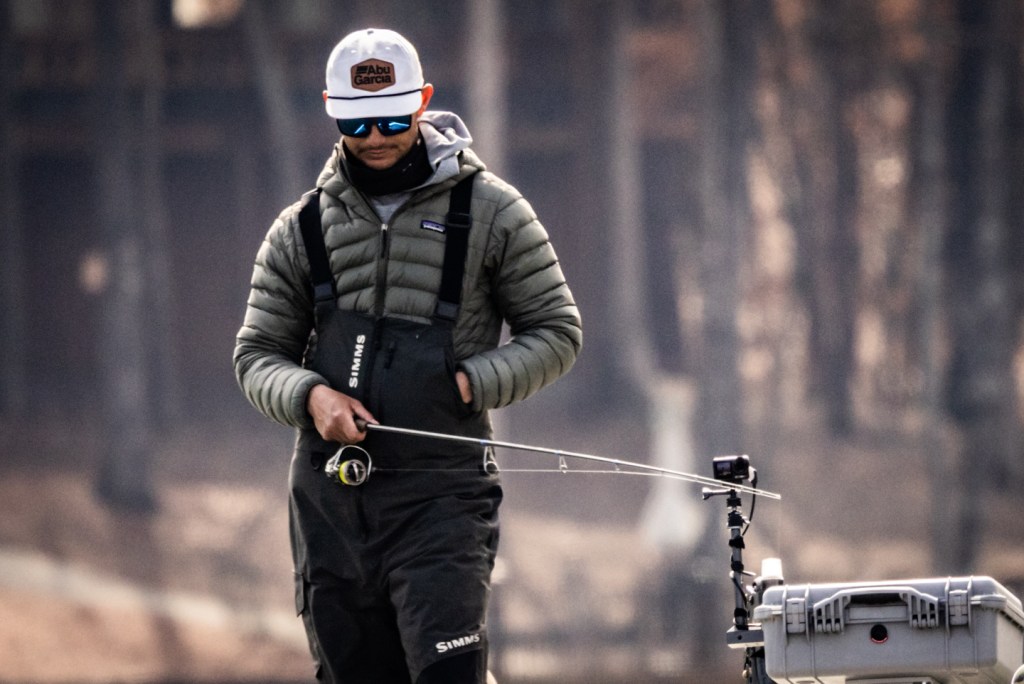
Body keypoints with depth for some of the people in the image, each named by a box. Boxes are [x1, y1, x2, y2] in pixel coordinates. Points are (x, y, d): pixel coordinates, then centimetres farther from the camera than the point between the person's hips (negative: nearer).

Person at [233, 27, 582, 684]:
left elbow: (557, 333, 5)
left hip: (442, 490, -4)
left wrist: (471, 383, -11)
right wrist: (310, 395, -9)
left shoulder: (489, 211, 3)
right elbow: (258, 354, 13)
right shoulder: (302, 229, 11)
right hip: (330, 496, 4)